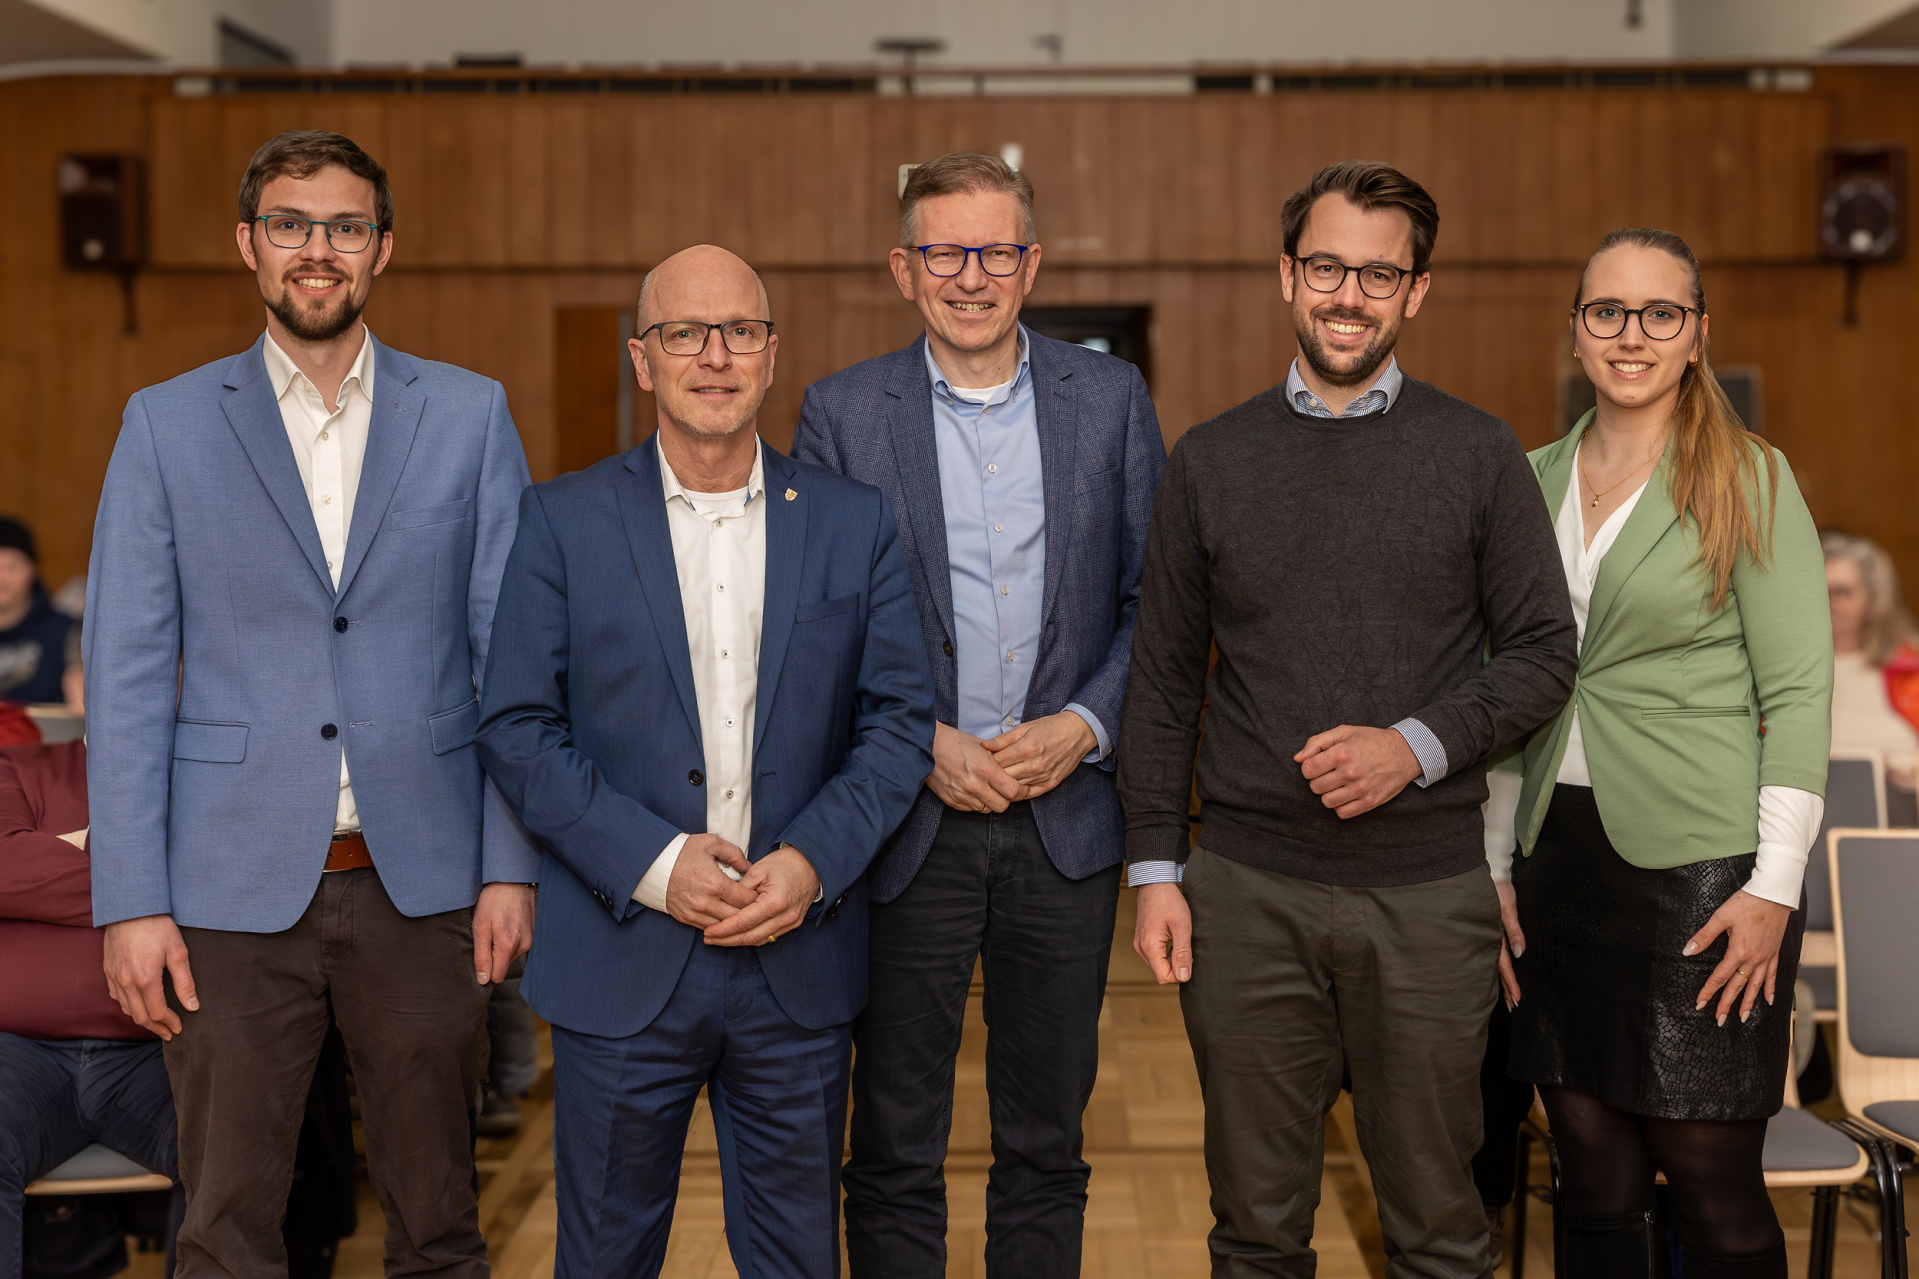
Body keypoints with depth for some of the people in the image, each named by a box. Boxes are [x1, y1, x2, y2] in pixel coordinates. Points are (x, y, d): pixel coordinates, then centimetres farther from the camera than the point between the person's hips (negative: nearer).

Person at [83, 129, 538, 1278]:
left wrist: (512, 868, -2)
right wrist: (131, 902, -5)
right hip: (233, 889, 0)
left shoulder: (470, 417, 5)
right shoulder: (167, 426, 4)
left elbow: (512, 657, 4)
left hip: (421, 882, 1)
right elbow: (128, 677, 1)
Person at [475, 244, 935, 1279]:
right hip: (622, 958, -1)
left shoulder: (854, 523, 5)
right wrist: (651, 862, -14)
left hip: (798, 962, 1)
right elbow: (517, 729, -3)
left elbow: (900, 718, 4)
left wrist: (814, 861, -11)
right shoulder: (564, 521, 0)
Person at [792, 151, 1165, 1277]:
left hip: (1067, 815, 2)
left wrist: (1084, 726, -9)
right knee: (894, 1150, 8)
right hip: (908, 824, -1)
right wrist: (923, 747, -11)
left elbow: (1157, 597, 4)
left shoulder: (1111, 398, 3)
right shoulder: (843, 412, -1)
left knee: (1047, 1142, 13)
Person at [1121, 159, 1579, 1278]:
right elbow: (1164, 681, 8)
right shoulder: (1211, 461, 6)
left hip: (1429, 894, -1)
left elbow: (1544, 654, 2)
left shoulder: (1479, 454, 2)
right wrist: (1155, 867, 2)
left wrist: (1417, 745, -14)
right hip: (1246, 892, 1)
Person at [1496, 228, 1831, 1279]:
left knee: (1713, 1184, 0)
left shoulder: (1749, 480, -3)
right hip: (1561, 857, 4)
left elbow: (1798, 693, -6)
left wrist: (1776, 886, -13)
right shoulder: (1535, 480, 10)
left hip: (1703, 864, -4)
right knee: (1594, 1177, 9)